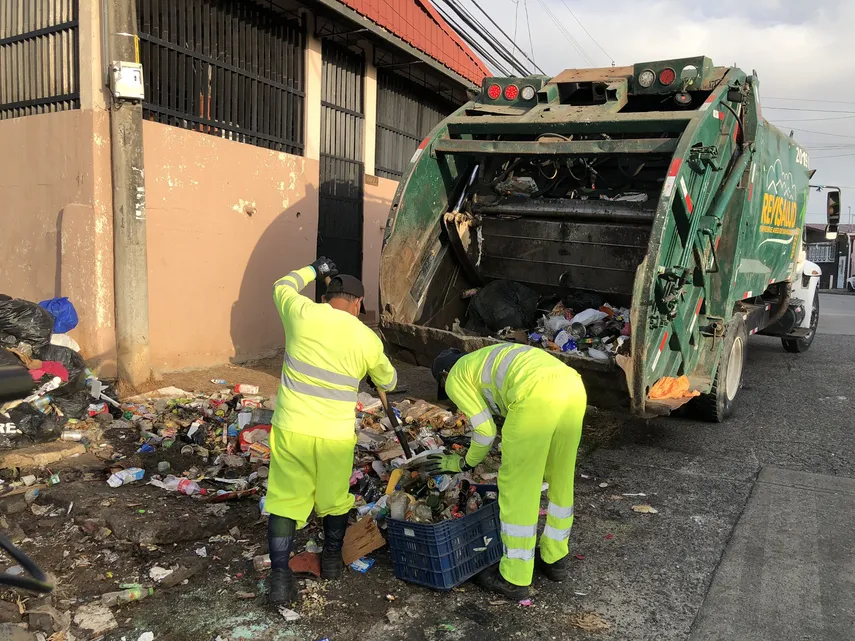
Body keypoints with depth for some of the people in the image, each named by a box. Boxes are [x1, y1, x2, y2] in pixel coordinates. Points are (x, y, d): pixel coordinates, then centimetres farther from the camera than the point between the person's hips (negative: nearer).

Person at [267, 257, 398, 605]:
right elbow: (388, 382, 16)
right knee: (334, 497, 22)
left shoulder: (301, 313, -4)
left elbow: (282, 286, 21)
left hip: (291, 428, 0)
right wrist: (383, 377, 39)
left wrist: (313, 270, 34)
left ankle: (280, 577, 8)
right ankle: (332, 559, 39)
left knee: (284, 500, 11)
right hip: (335, 435, 0)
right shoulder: (368, 339, -2)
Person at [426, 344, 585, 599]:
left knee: (516, 488, 8)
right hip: (573, 386, 8)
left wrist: (464, 463, 30)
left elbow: (485, 431, 13)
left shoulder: (455, 379, 18)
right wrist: (513, 450, 56)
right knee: (561, 479, 23)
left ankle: (514, 578, 21)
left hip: (537, 396, -8)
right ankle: (554, 558, 41)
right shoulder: (488, 359, 39)